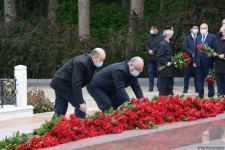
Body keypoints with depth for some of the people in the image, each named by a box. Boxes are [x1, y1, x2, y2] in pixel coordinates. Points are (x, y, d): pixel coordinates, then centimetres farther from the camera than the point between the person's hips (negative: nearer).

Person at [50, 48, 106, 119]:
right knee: (80, 106, -10)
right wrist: (81, 102, -33)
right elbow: (76, 84, -31)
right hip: (64, 84, -10)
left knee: (59, 110, 11)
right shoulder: (81, 63, -27)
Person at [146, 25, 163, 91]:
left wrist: (153, 51, -14)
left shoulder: (161, 36, -7)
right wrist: (149, 51, -4)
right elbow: (147, 45, 15)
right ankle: (151, 86, 5)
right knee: (150, 72, 2)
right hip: (150, 57, 5)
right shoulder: (150, 36, 14)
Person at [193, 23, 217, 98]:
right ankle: (200, 94, 14)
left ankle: (211, 95, 11)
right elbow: (196, 50, 14)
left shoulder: (213, 37, -3)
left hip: (208, 62, -5)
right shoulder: (198, 38, 13)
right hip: (199, 63, 5)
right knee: (199, 80, 7)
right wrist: (194, 61, 9)